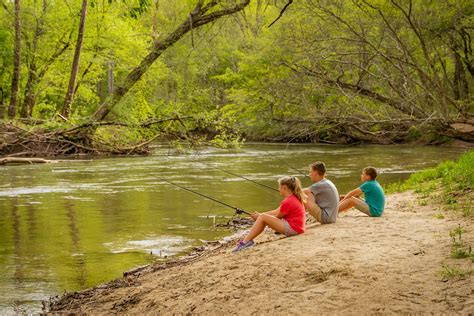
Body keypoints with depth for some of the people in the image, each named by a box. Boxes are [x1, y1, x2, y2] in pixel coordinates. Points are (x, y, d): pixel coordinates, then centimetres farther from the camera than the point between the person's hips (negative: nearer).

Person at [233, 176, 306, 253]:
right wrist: (260, 214, 10)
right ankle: (248, 240, 1)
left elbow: (277, 217, -7)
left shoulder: (288, 202, -17)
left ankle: (245, 242, -12)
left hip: (292, 228, -11)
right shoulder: (294, 198, 15)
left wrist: (260, 216, 4)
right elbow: (276, 212, 16)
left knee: (262, 218, -13)